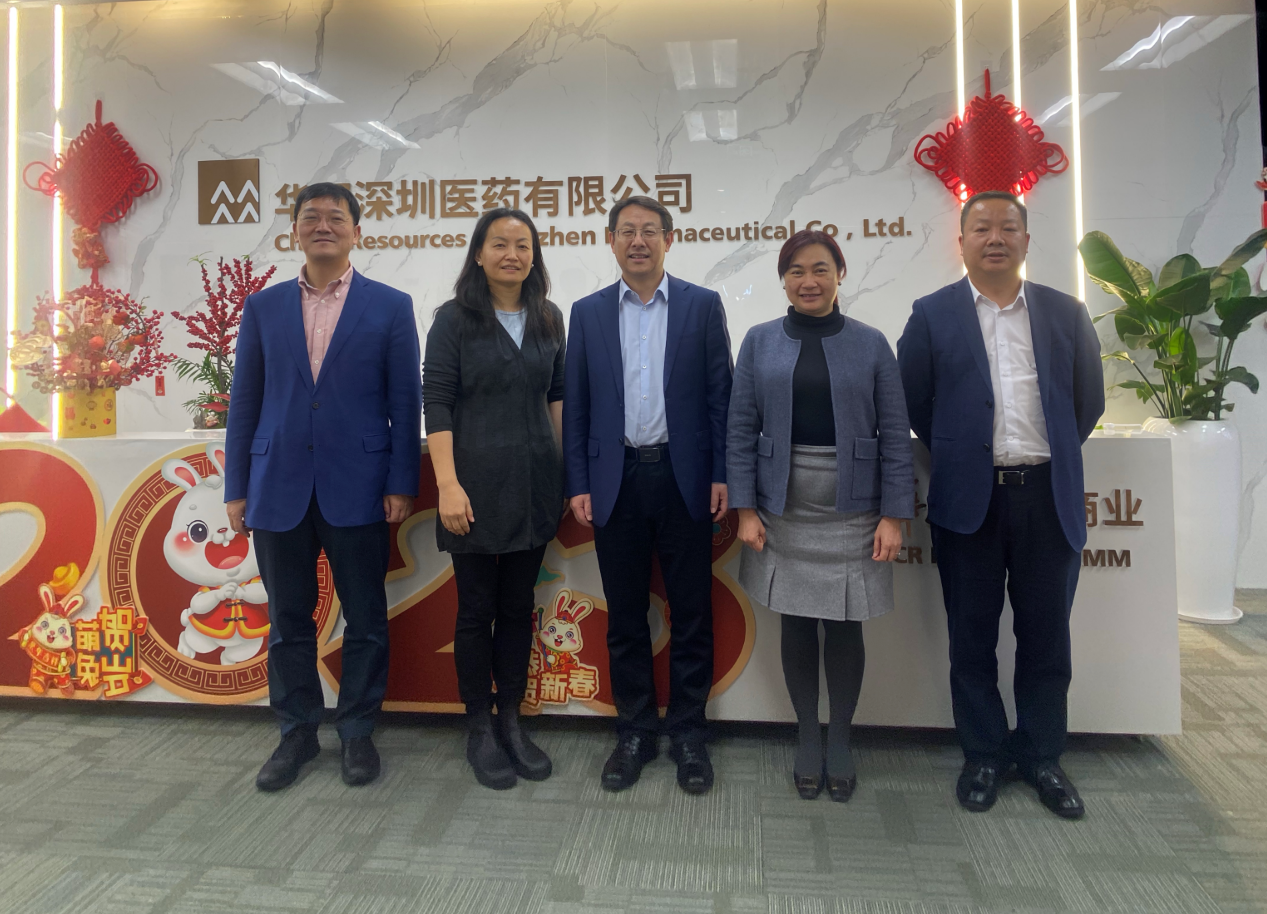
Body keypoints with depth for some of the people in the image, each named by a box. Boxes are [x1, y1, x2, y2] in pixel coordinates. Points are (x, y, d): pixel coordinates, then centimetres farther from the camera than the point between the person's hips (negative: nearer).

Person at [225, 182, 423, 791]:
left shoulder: (390, 306, 2)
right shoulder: (263, 306, 9)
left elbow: (405, 402, 0)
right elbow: (245, 400, 9)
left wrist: (401, 484, -6)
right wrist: (236, 488, 6)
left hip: (356, 490, -2)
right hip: (279, 489, 3)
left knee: (365, 621, 7)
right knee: (288, 622, 12)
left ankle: (357, 732, 24)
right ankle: (297, 733, 29)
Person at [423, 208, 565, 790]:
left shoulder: (549, 320, 9)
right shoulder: (455, 319, -3)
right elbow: (436, 403, -8)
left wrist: (568, 472, 8)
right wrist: (447, 484, -16)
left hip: (535, 483, 4)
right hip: (477, 484, -4)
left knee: (519, 606, 12)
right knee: (477, 608, 6)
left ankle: (511, 721, 26)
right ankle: (479, 730, 22)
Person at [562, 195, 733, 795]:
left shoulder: (702, 306, 4)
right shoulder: (588, 312, 8)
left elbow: (720, 395, 2)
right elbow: (576, 404, 7)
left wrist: (721, 474, -5)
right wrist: (579, 484, 1)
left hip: (684, 477, -1)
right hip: (617, 480, 2)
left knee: (691, 614, 7)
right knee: (625, 617, 10)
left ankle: (688, 734, 23)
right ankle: (635, 732, 25)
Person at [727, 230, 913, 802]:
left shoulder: (870, 344, 2)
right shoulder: (760, 342, 4)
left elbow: (895, 434, 1)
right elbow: (741, 429, 1)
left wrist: (894, 515, -5)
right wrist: (745, 509, -5)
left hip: (851, 510, 0)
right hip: (783, 509, 1)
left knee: (844, 628, 7)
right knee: (795, 626, 9)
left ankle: (840, 743, 28)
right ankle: (807, 739, 28)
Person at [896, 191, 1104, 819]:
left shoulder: (1065, 313, 8)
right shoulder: (932, 315, 2)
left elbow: (1088, 400, 13)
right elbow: (913, 402, 2)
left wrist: (1051, 455, 11)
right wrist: (958, 454, 5)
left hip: (1049, 497, 2)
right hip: (969, 500, -2)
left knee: (1046, 637, 10)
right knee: (972, 638, 8)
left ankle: (1042, 756, 28)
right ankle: (984, 755, 24)